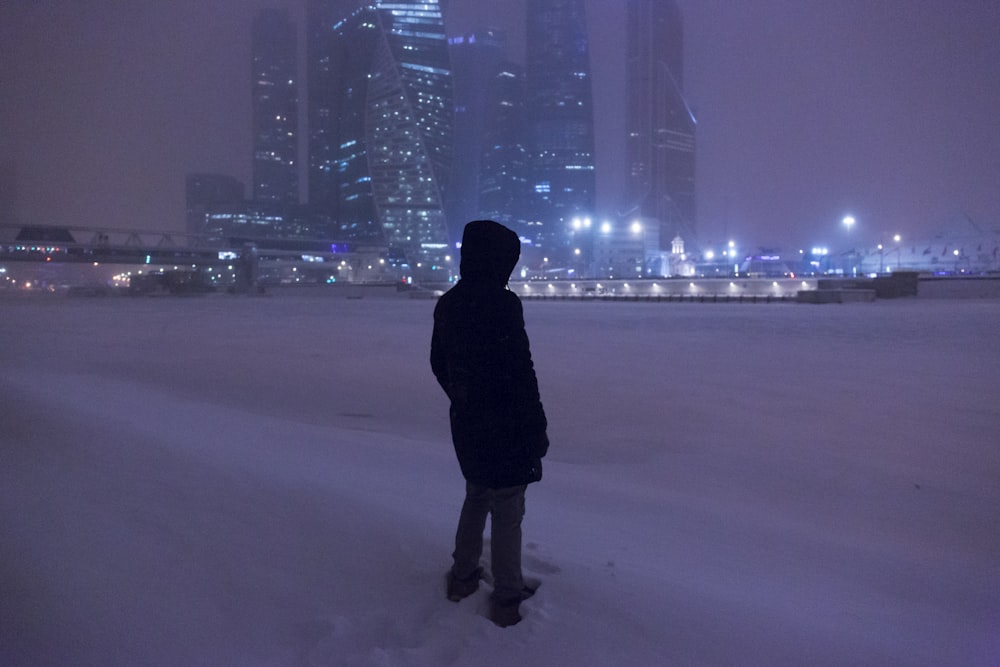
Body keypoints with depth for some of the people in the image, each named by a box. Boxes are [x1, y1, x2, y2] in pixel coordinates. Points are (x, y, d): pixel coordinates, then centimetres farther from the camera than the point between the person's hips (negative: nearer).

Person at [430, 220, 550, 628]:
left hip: (466, 425, 7)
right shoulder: (502, 304, -22)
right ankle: (507, 599, 20)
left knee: (476, 498, 25)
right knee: (507, 513, 7)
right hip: (505, 428, -7)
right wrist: (537, 428, -12)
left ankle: (462, 577, 36)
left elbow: (439, 365, 12)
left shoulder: (447, 304, 3)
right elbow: (521, 373, -22)